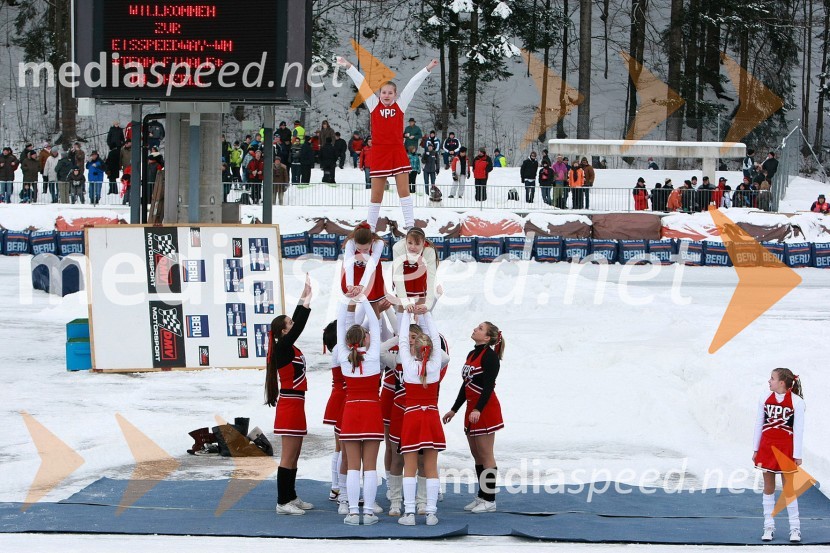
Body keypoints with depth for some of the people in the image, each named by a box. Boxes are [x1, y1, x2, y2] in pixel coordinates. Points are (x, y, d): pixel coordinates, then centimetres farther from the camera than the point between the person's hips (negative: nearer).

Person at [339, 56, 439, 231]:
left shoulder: (400, 105, 5)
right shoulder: (374, 104, 5)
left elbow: (413, 84, 4)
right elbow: (361, 83, 4)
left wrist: (428, 69, 4)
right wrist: (349, 67, 4)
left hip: (397, 151, 0)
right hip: (379, 152, 0)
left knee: (404, 190, -2)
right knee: (376, 194, 3)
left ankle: (409, 224, 0)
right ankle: (370, 226, 11)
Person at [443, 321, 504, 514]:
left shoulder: (489, 356, -12)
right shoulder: (472, 354, 15)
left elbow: (488, 386, -20)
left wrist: (478, 409, -30)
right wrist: (454, 409, 23)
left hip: (485, 409, -9)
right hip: (472, 408, 9)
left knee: (485, 455, -5)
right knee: (476, 455, 12)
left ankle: (489, 500, -1)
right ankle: (481, 496, 18)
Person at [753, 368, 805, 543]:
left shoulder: (796, 401, -9)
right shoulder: (765, 397, 1)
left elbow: (798, 429, -7)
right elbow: (758, 424, 8)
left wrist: (797, 455, -7)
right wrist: (755, 449, 8)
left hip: (786, 449, -3)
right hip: (767, 447, 3)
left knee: (788, 488, 1)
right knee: (768, 488, 7)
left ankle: (795, 528, 10)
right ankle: (769, 527, 14)